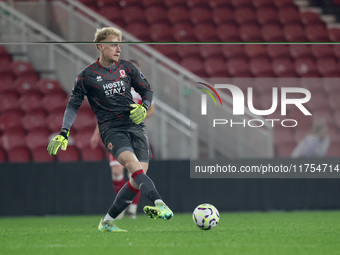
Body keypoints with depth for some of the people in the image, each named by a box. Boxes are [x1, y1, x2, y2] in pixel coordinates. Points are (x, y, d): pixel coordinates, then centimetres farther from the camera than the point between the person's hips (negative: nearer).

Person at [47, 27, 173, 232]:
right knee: (133, 164, -30)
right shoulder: (87, 76, 2)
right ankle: (159, 204, -47)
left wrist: (144, 108, -1)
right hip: (111, 129, -4)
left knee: (139, 178, -7)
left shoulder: (127, 68, 10)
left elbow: (147, 90, 20)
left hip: (135, 125, 4)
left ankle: (107, 222, 6)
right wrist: (63, 134, 0)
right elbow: (74, 105, 9)